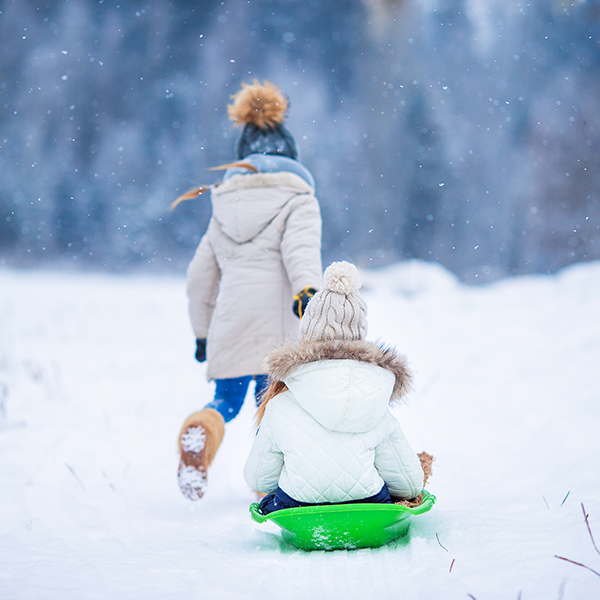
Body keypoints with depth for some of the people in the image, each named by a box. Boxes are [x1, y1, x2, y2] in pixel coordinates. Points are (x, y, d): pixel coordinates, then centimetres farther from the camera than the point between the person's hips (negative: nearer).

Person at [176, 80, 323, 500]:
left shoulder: (223, 206, 21)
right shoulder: (298, 200, 7)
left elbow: (200, 276, 23)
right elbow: (302, 247, -15)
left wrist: (202, 330, 32)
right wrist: (307, 288, -31)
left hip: (229, 323, 4)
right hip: (276, 323, -3)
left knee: (227, 401, 13)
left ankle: (201, 430, -18)